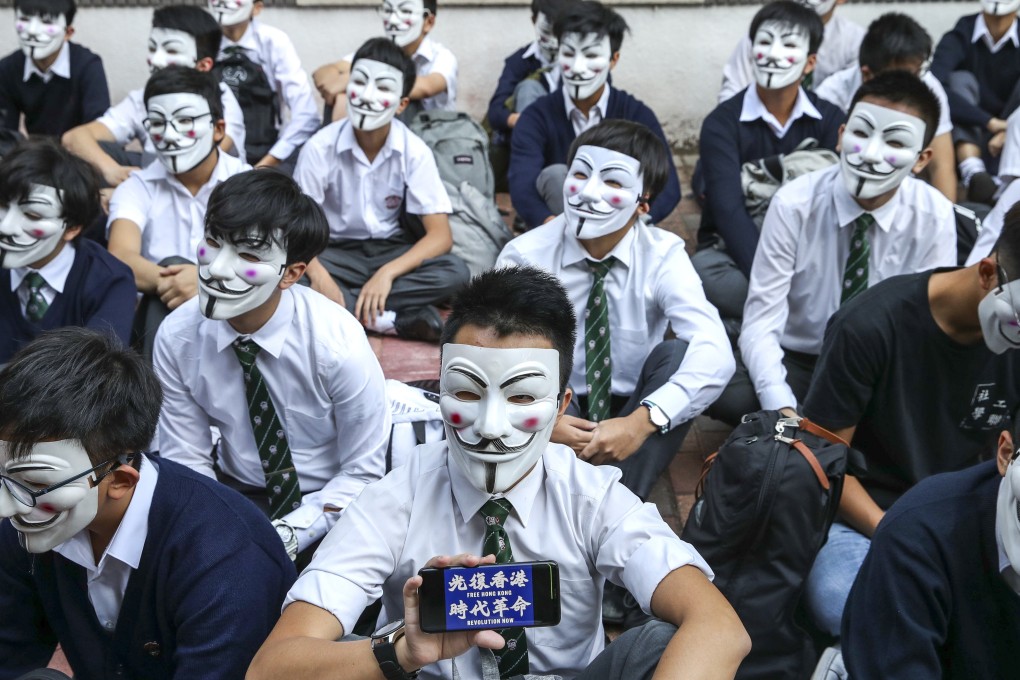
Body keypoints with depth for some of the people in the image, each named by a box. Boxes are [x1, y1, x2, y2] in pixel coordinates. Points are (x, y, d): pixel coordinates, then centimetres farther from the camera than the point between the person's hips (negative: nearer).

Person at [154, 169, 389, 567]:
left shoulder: (338, 344, -21)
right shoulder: (177, 337, -12)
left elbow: (362, 473, -11)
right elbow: (186, 460, -2)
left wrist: (284, 538, -22)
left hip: (328, 502, -2)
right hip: (236, 488, 2)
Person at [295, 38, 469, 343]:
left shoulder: (415, 151, -13)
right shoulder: (320, 147, -15)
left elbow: (440, 234, -16)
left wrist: (387, 273, -31)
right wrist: (318, 275, -35)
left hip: (392, 251, 1)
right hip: (337, 253, -1)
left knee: (455, 272, -28)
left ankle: (348, 308, -25)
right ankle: (405, 317, -28)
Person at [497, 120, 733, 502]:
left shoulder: (663, 256, -12)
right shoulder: (525, 256, -11)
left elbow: (715, 355, -26)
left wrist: (642, 421, -40)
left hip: (631, 424, 1)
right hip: (554, 419, -1)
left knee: (678, 353, -28)